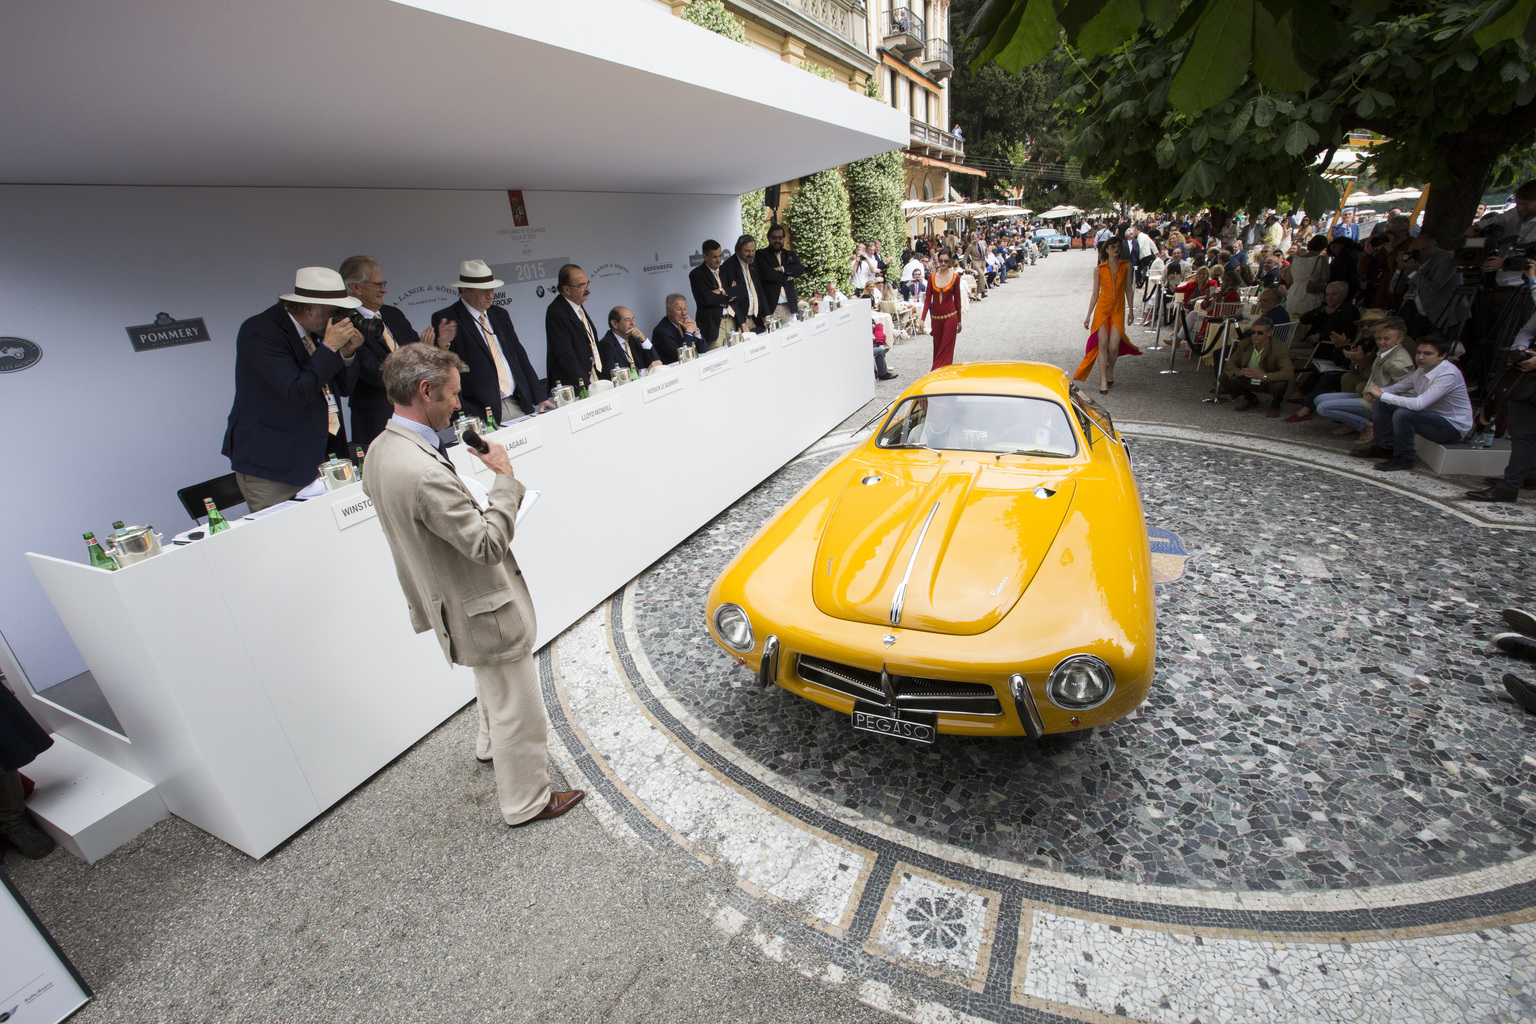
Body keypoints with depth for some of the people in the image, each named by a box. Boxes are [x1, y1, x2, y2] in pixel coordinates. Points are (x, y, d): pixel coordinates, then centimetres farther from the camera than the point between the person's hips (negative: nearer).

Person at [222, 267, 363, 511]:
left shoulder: (318, 330, 9)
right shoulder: (260, 331, -14)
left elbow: (344, 387, 13)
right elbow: (297, 392, -25)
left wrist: (347, 353, -6)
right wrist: (329, 348, -21)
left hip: (317, 457, 7)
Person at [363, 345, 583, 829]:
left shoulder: (379, 451, -3)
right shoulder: (425, 472, -35)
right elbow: (489, 544, -29)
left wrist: (484, 505, 6)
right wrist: (505, 478, -19)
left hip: (452, 603, 10)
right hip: (485, 611, -10)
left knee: (494, 684, 35)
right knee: (517, 711, 11)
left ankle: (490, 745, 61)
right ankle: (526, 801, 32)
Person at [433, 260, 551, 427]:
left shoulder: (500, 314, 17)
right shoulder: (446, 320, -1)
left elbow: (520, 357, 18)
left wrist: (540, 397, 12)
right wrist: (443, 344, -29)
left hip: (520, 406, 5)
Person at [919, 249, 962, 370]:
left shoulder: (955, 277, -2)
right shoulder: (932, 277, 2)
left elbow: (957, 299, 3)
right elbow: (927, 299, 1)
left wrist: (959, 320, 7)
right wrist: (922, 318, -10)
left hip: (950, 317, -2)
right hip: (936, 318, 2)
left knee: (946, 348, -4)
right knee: (937, 346, 12)